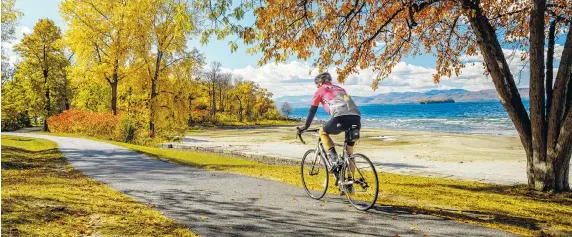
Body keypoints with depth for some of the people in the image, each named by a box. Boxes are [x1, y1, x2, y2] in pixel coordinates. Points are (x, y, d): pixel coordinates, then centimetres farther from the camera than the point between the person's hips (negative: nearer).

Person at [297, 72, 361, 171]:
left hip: (341, 117, -6)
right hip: (356, 117, 6)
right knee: (350, 150, 20)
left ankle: (334, 159, 2)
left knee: (323, 132, 20)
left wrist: (305, 126, 32)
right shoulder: (340, 88, 35)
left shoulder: (320, 90, 18)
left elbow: (312, 111, 20)